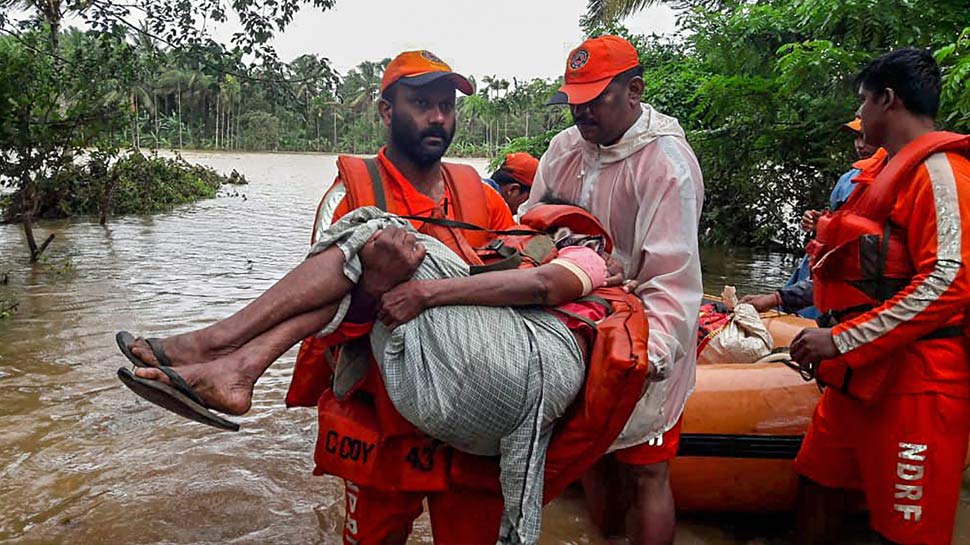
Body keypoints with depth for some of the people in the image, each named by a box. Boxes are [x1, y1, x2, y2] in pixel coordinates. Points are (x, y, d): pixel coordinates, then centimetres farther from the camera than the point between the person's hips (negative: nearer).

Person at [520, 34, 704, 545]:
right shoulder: (564, 147, 3)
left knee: (646, 469, 2)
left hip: (643, 349, -6)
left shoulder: (667, 162, -19)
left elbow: (672, 274, -26)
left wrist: (654, 349, -38)